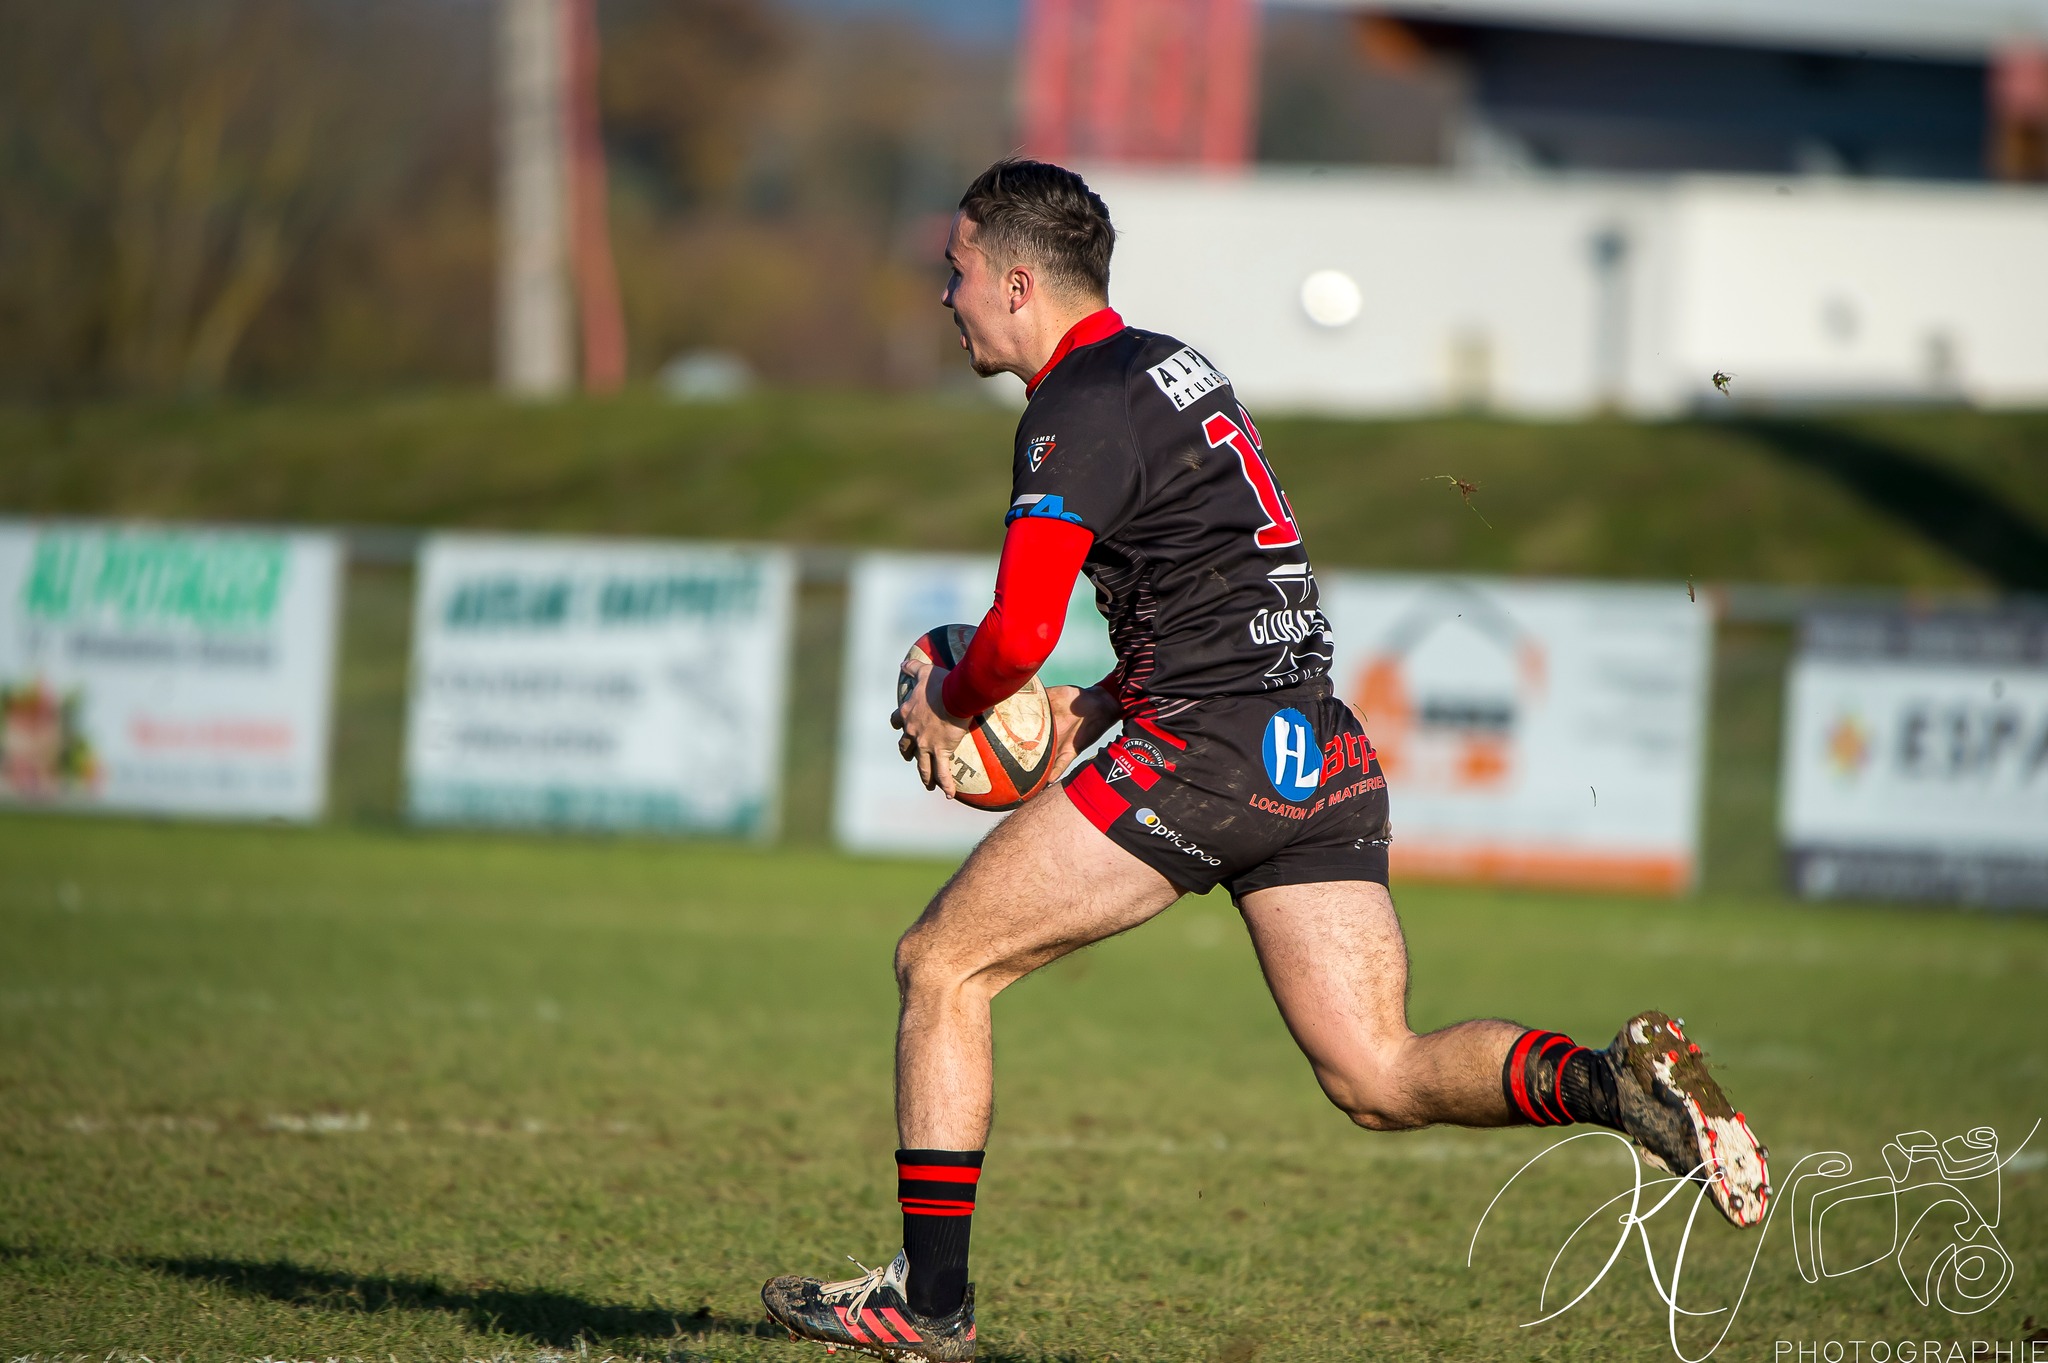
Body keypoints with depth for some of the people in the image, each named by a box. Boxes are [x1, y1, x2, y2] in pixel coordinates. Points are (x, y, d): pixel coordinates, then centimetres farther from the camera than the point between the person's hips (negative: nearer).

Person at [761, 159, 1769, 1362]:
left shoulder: (1079, 413, -8)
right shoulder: (1172, 366, 21)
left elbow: (1019, 636, -19)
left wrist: (943, 706, 1)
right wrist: (1106, 706, 22)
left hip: (1205, 755, -9)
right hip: (1324, 757, 9)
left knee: (943, 962, 3)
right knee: (1380, 1078, 5)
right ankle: (1624, 1083, -17)